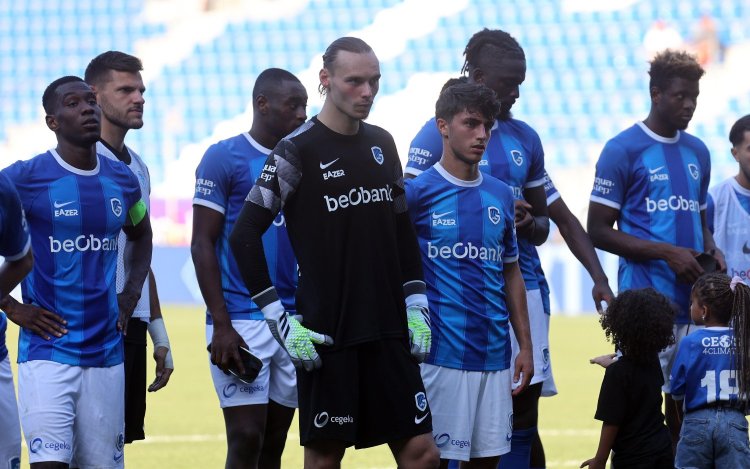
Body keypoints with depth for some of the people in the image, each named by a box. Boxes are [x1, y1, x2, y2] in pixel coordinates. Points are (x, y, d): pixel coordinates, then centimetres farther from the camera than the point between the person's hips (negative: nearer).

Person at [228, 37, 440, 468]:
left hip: (390, 334, 5)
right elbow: (244, 237, -10)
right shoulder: (297, 151, -8)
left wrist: (416, 306, 12)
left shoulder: (382, 144, 11)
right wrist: (280, 319, -13)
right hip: (328, 337, -5)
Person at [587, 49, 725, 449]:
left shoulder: (698, 152, 15)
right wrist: (668, 253, -13)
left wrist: (711, 250, 3)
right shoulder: (623, 150, -4)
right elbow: (599, 231, -5)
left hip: (695, 301, 6)